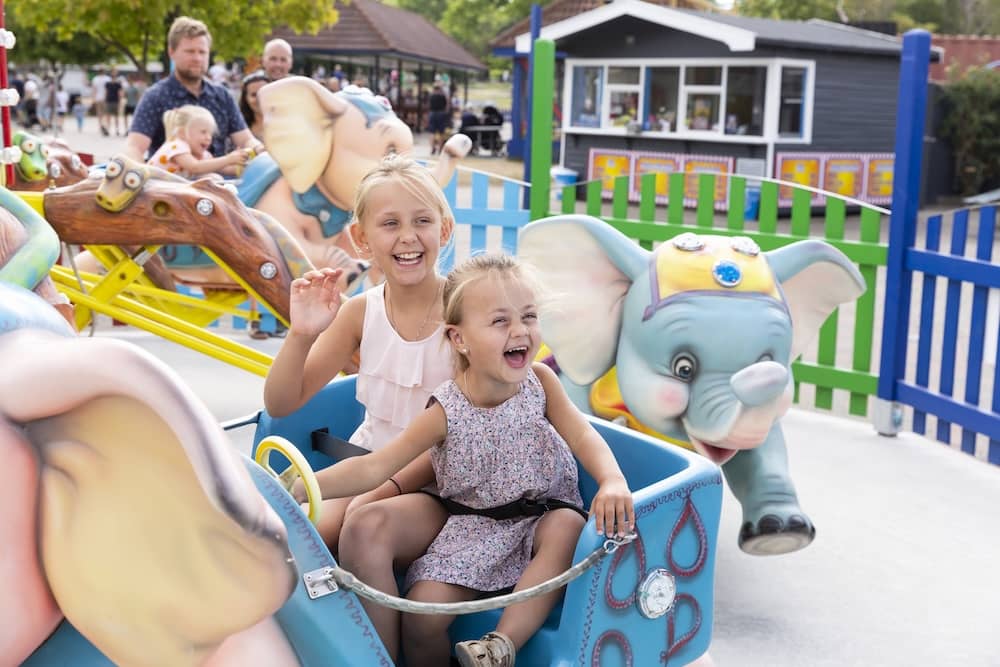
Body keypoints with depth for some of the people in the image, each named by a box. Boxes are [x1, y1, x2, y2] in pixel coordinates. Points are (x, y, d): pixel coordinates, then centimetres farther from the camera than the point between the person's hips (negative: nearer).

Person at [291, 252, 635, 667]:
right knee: (421, 616, -16)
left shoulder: (541, 381, -10)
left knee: (566, 530, -33)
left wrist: (613, 481, -40)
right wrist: (302, 487, -35)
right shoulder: (446, 411, -17)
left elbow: (582, 435, -17)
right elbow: (375, 468, -20)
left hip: (544, 511, 1)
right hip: (475, 529, -1)